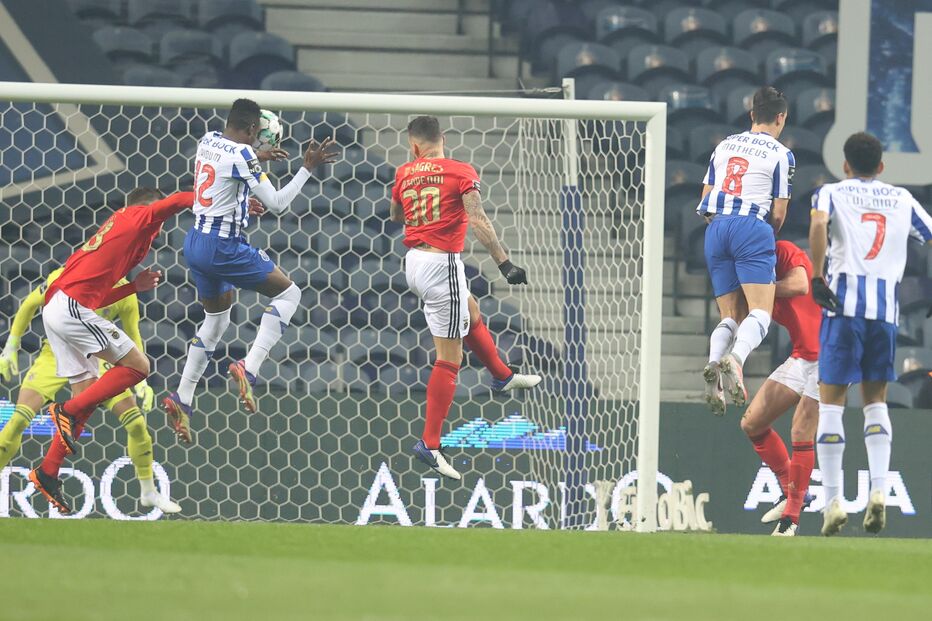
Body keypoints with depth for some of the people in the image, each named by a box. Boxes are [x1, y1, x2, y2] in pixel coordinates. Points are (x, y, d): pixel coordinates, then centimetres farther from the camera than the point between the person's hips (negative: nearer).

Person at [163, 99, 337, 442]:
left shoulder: (208, 141, 7)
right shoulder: (242, 155, -17)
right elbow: (277, 204, -14)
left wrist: (256, 157, 39)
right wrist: (307, 168, -10)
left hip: (196, 242, 8)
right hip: (223, 246, -8)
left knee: (216, 319, 24)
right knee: (288, 292, 4)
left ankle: (181, 399, 19)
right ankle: (249, 369, -11)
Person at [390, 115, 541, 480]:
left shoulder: (404, 174, 7)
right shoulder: (462, 173, -8)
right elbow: (478, 222, -18)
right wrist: (504, 263, -19)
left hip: (414, 262, 7)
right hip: (442, 264, -7)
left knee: (471, 314, 33)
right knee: (450, 357, -3)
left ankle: (502, 376, 53)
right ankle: (430, 444, -6)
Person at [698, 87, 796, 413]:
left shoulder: (724, 146, 18)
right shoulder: (781, 155, 3)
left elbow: (706, 198, 22)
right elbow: (778, 212, 3)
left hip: (715, 228, 5)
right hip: (752, 226, -5)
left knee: (729, 318, 8)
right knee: (760, 313, -12)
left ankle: (713, 366, -22)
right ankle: (735, 360, -42)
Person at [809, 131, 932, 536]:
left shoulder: (832, 193, 7)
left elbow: (819, 222, -15)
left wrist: (817, 275, -14)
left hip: (845, 302, -3)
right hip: (887, 307, 3)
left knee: (831, 401, 3)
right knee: (876, 400, 14)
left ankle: (833, 500, -3)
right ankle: (879, 490, -5)